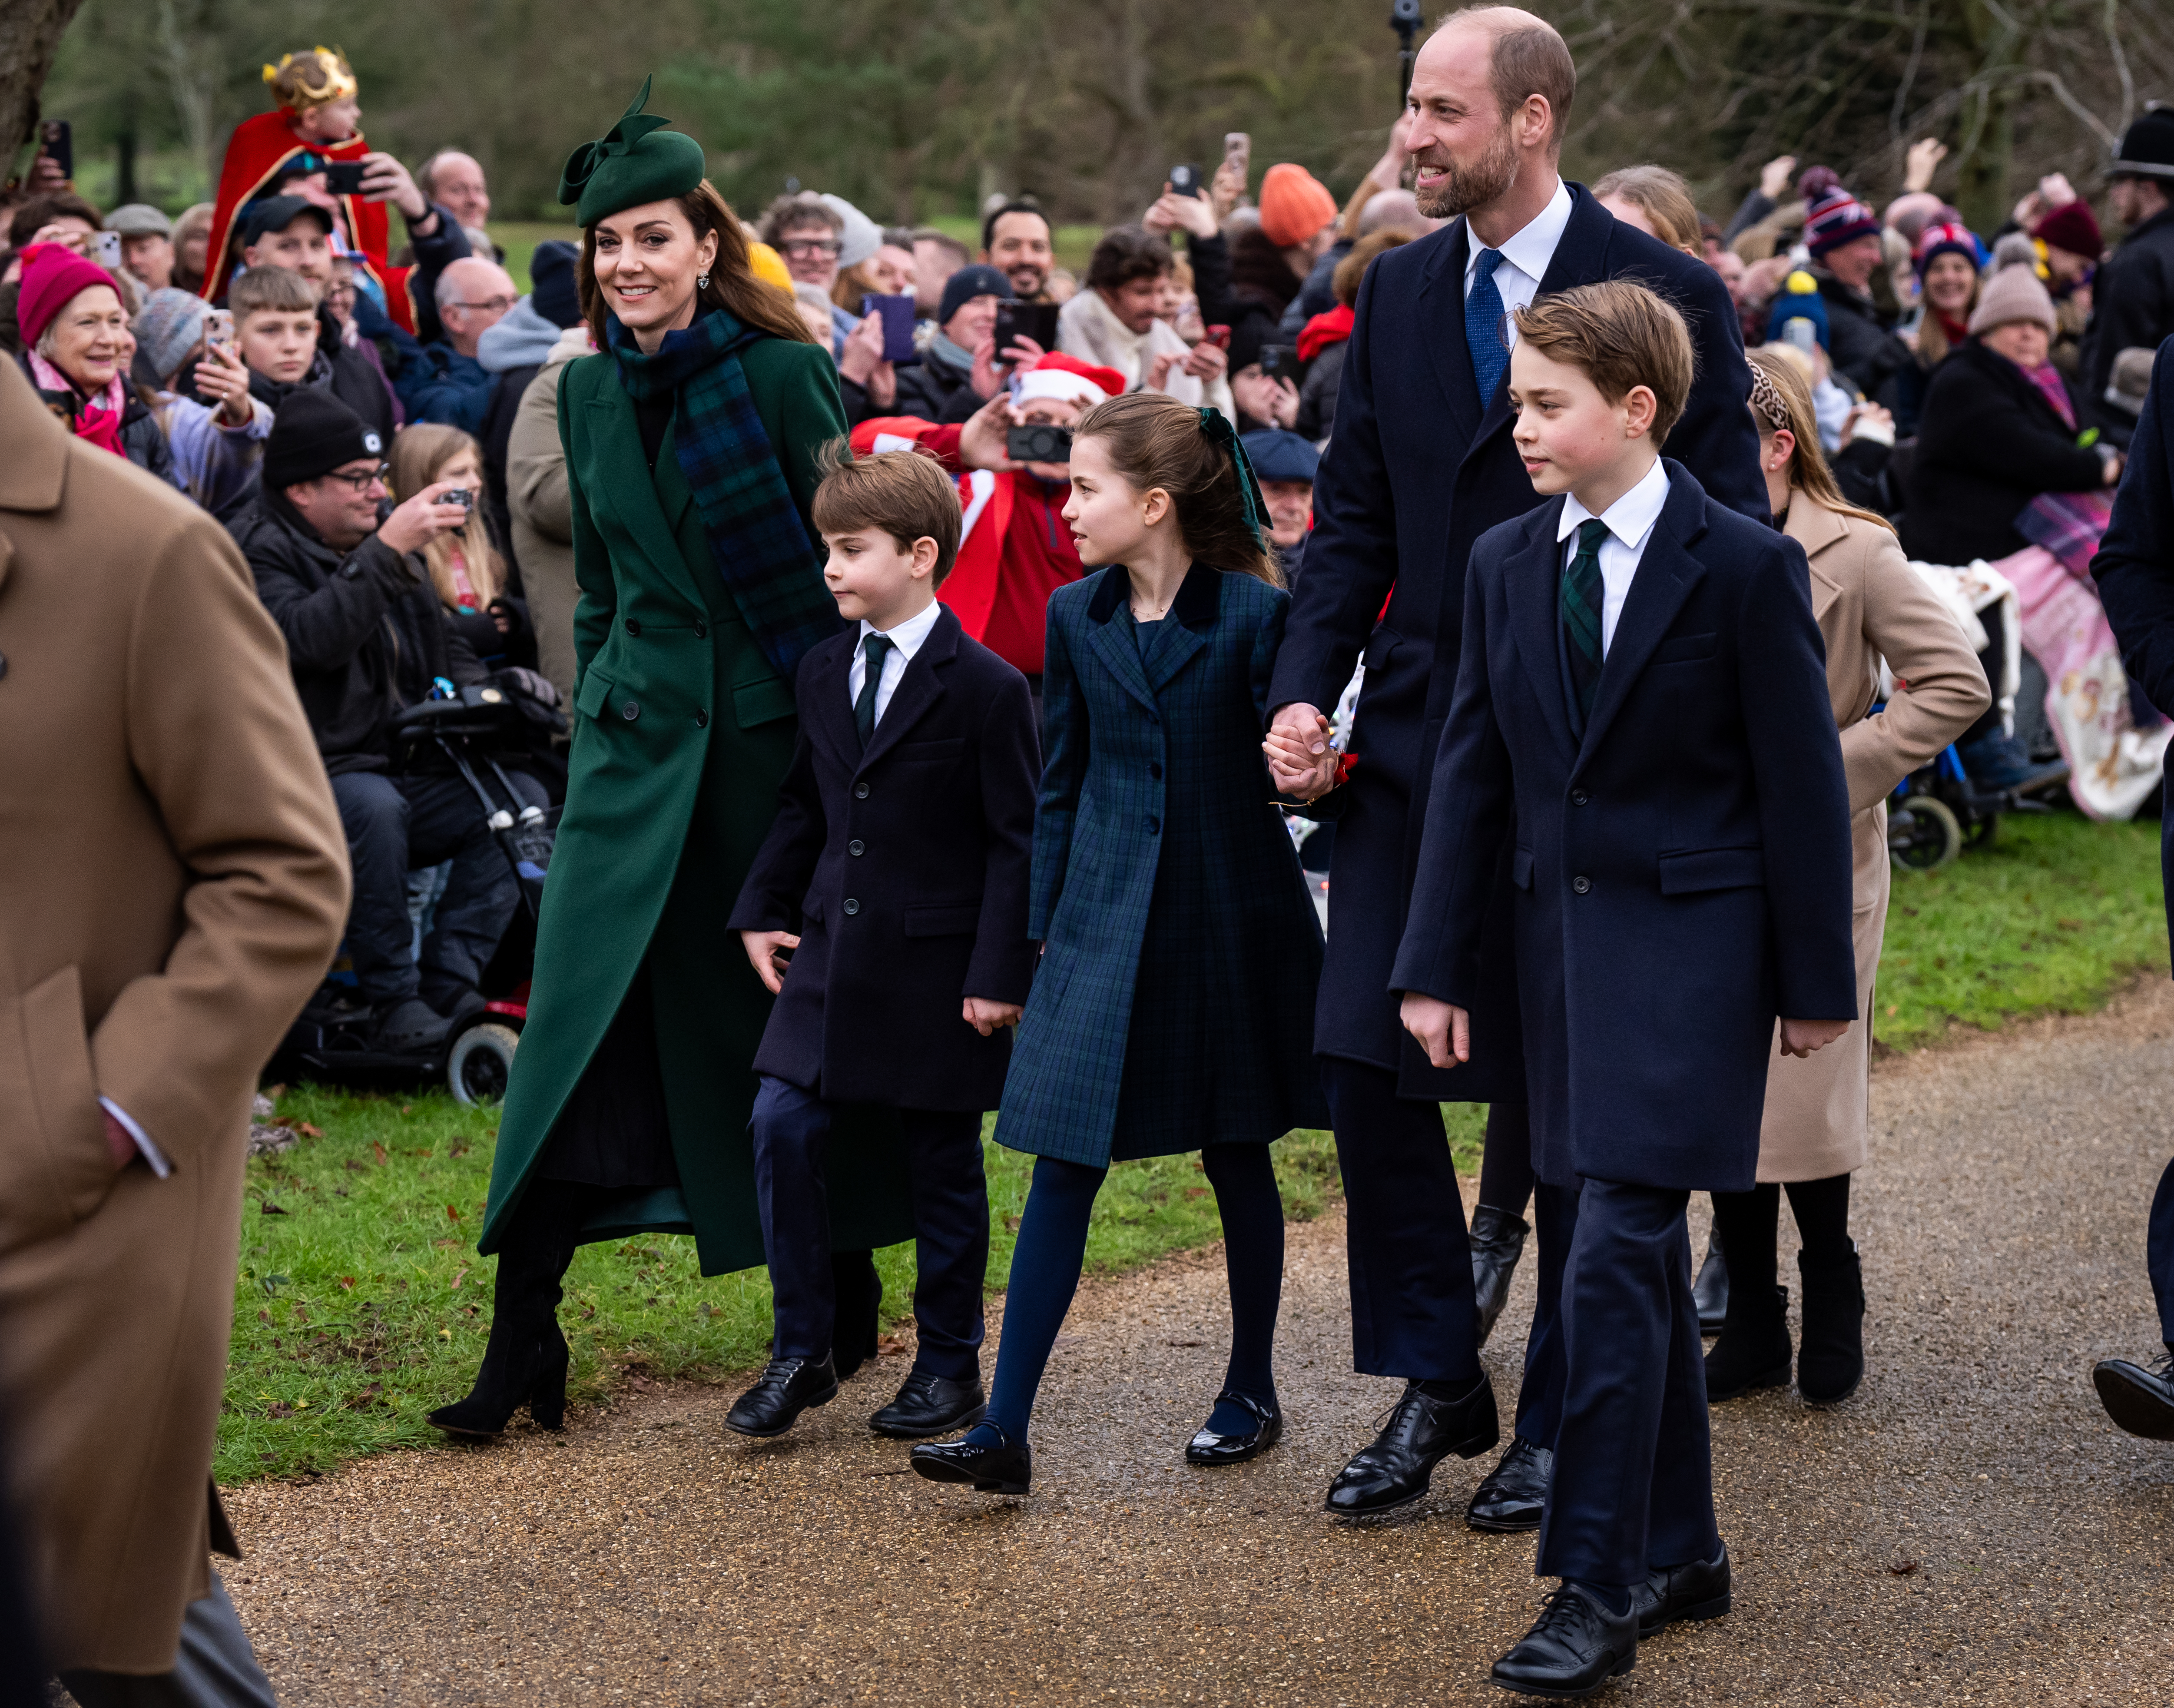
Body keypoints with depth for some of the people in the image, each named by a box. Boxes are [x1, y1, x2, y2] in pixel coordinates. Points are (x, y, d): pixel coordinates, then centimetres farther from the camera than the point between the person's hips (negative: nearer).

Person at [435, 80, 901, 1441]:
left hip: (776, 728, -4)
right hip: (638, 737, 4)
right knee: (579, 1016, -5)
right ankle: (526, 1337, -4)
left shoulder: (786, 375, -7)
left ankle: (848, 1300, 24)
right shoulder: (588, 394, 8)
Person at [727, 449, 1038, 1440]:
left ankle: (949, 1367, 19)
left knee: (942, 1166, 6)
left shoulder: (986, 688, -11)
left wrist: (1001, 970, -13)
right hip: (832, 950, 5)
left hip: (938, 966, -5)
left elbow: (1018, 839, -10)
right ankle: (800, 1352, 7)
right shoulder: (823, 673, 8)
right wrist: (762, 911, 10)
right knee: (781, 1127, -5)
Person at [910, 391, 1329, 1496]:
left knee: (1237, 1159, 11)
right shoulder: (1076, 619, 4)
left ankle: (1252, 1392, 28)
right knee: (1062, 1167, -3)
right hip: (1105, 928, 3)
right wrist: (1046, 927, 9)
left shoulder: (1253, 615, -8)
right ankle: (1004, 1433, -6)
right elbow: (1061, 784, 10)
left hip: (1229, 919, -3)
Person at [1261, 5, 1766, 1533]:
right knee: (1370, 1064, 1)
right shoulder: (1399, 292, 7)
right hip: (1416, 745, 5)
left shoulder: (1666, 295, -9)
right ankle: (1436, 1386, 17)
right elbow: (1355, 518, 12)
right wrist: (1306, 692, -1)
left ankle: (1563, 1420, 19)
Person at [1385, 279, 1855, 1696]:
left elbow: (1803, 782, -5)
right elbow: (1471, 772, 10)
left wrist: (1816, 981, -4)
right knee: (1643, 1261, 12)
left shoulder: (1746, 567, -8)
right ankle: (1681, 1551, 24)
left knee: (1615, 1257, -13)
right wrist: (1438, 966, 6)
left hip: (1693, 939, -5)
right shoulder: (1506, 565, 7)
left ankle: (1599, 1591, -8)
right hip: (1564, 934, 6)